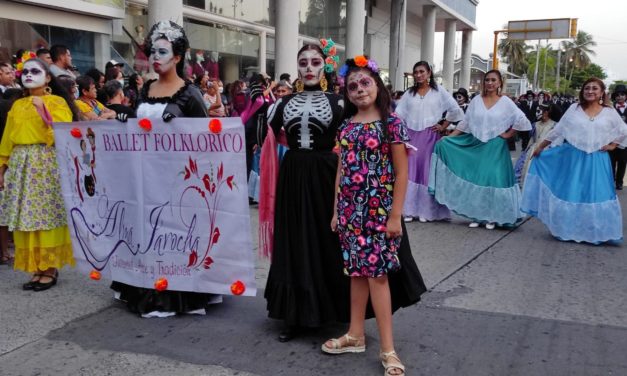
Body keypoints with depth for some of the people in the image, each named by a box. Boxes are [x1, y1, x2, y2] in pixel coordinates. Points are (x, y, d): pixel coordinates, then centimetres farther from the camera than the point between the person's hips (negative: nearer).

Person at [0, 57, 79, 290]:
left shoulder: (57, 101, 1)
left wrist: (43, 110, -15)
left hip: (48, 164, -5)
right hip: (21, 166, 5)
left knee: (48, 216, -3)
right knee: (26, 217, 4)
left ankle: (50, 269, 5)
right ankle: (36, 268, 13)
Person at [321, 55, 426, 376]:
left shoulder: (391, 123, -7)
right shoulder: (346, 126, 9)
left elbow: (401, 174, -8)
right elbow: (341, 172, 12)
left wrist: (395, 216, -11)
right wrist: (336, 210, 10)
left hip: (378, 208, -5)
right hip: (351, 208, 5)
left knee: (376, 272, -4)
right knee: (356, 270, 12)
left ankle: (387, 348, 4)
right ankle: (355, 334, 24)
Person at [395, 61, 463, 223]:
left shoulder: (438, 91, 3)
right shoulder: (409, 93, 10)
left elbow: (455, 110, 3)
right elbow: (398, 114, 7)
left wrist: (443, 126, 1)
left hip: (430, 136, -2)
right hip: (411, 136, 2)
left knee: (428, 172, 0)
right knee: (410, 171, -1)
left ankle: (426, 210, 6)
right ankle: (409, 209, 4)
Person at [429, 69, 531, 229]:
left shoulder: (505, 102, -2)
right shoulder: (476, 100, 4)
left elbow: (521, 120, -2)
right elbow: (465, 123, 6)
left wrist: (508, 134, -3)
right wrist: (448, 138, 0)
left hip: (495, 148, -2)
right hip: (475, 146, 3)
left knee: (493, 179, -4)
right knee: (474, 179, 3)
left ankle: (492, 217, 8)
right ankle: (475, 215, 13)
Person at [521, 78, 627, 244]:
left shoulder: (610, 112, 2)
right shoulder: (574, 108, 0)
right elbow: (558, 130, 4)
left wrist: (612, 145, 2)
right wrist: (540, 147, 4)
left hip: (596, 161, 0)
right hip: (572, 158, 0)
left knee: (595, 195, 2)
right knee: (569, 193, 5)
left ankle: (594, 232, 14)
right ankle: (567, 229, 18)